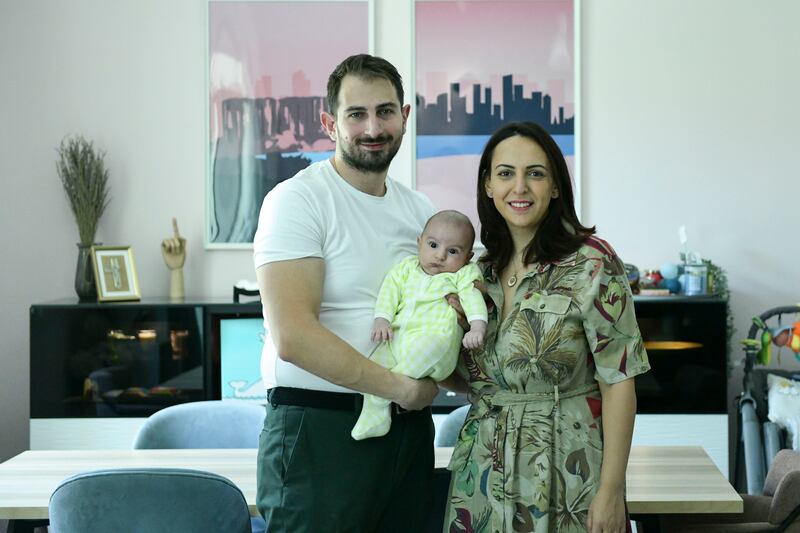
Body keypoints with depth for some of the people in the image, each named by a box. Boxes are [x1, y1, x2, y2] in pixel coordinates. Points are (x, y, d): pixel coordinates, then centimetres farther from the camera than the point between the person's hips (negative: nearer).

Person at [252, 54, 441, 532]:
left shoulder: (421, 211, 12)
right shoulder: (298, 200, -9)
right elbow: (292, 337, -20)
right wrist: (401, 388, -15)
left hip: (409, 425, 6)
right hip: (318, 426, -6)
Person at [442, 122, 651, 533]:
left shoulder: (590, 264, -11)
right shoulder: (479, 269, 5)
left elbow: (618, 382, -12)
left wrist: (611, 491, -15)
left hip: (564, 470, -5)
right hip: (483, 474, 5)